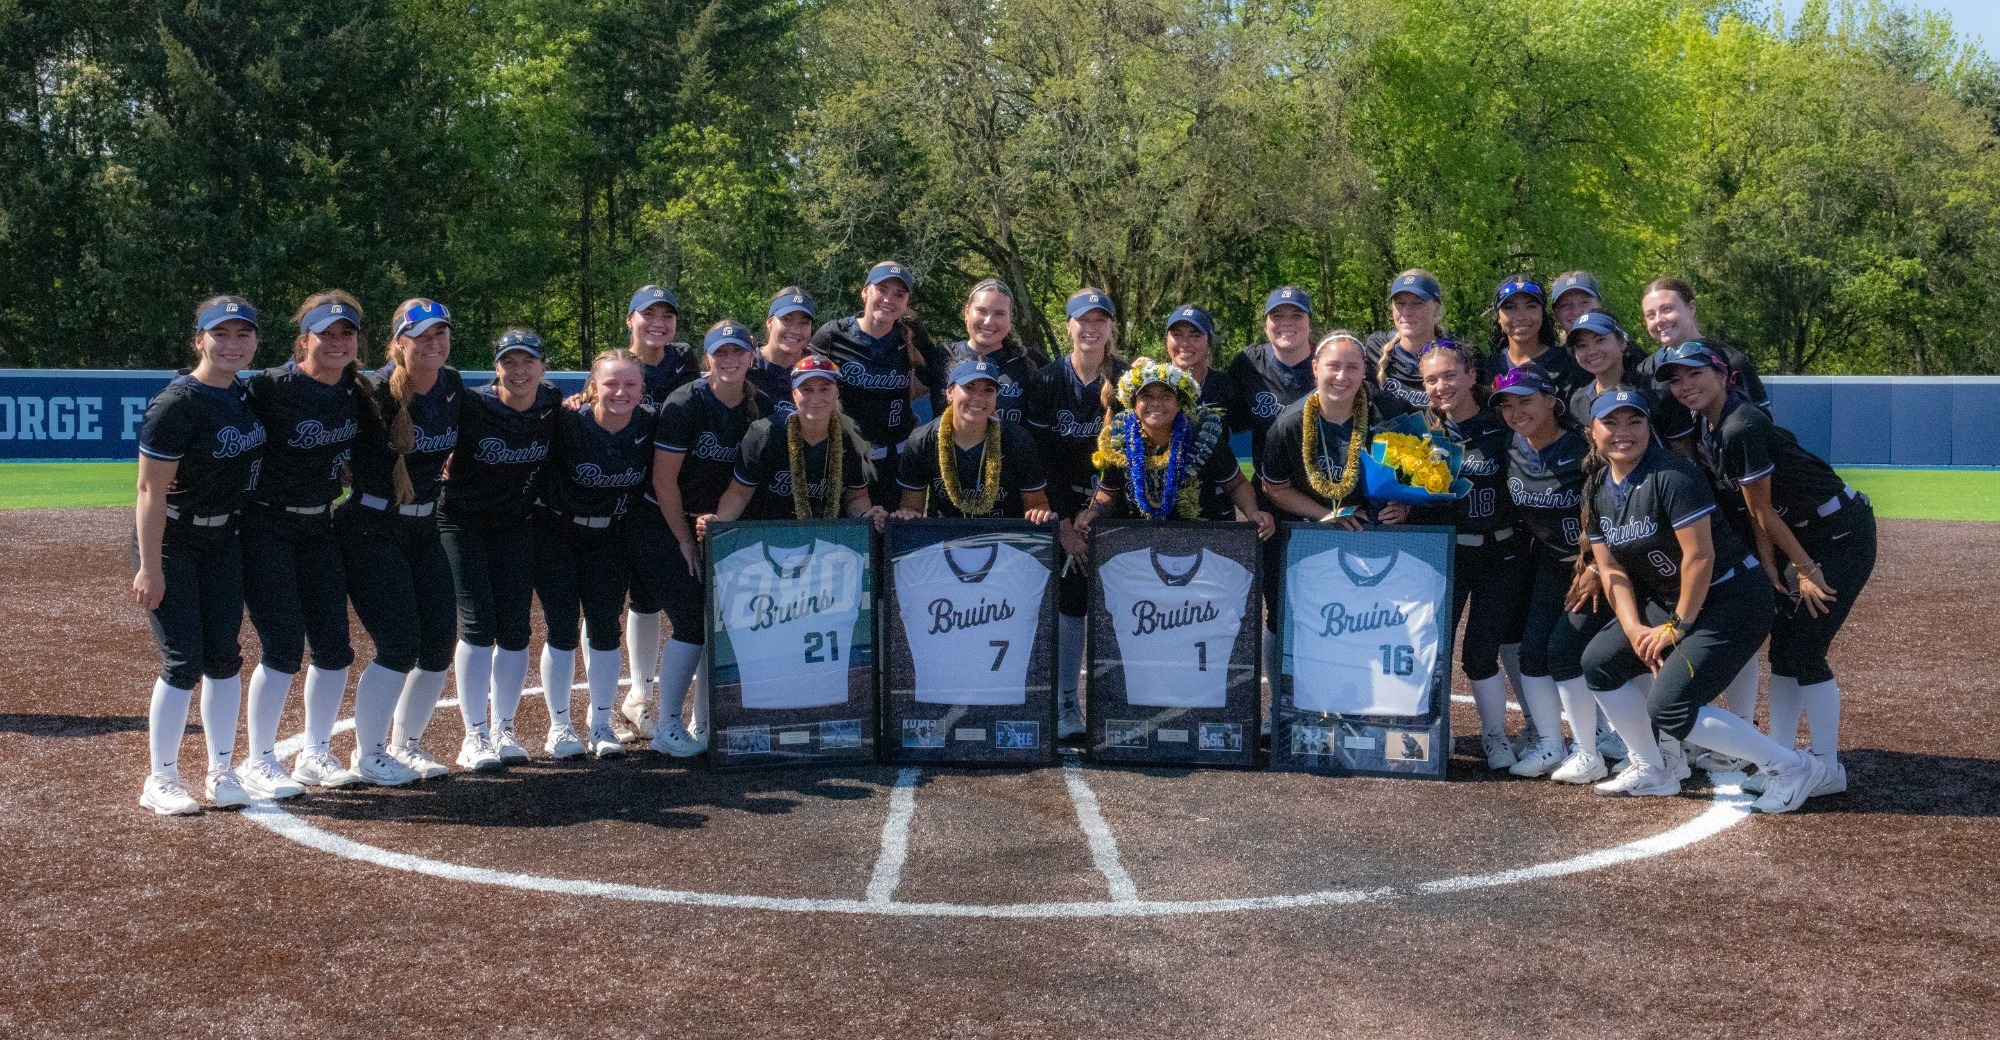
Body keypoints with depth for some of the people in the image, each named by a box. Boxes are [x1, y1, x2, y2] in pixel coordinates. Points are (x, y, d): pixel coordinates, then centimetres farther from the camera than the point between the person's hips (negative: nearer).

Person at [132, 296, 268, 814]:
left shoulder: (245, 395, 3)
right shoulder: (177, 405, -20)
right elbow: (151, 491, -21)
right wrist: (149, 567, -22)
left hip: (223, 538, 7)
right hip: (170, 541, -7)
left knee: (224, 655, 7)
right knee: (183, 659, -7)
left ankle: (221, 772, 17)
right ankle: (161, 780, 6)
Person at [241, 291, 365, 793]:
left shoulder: (355, 392, 2)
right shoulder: (271, 387, -18)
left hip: (320, 527, 6)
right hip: (267, 527, -6)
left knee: (334, 645, 6)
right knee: (284, 645, -10)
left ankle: (315, 755, 21)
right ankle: (259, 764, 5)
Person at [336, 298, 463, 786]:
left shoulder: (453, 387, 1)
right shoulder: (378, 393, -18)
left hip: (424, 529, 7)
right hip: (371, 530, -7)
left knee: (440, 642, 5)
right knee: (399, 645, -10)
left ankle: (405, 745, 23)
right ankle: (367, 755, 7)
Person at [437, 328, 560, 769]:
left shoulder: (554, 407, -6)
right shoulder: (472, 407, -19)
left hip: (514, 525, 4)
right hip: (463, 522, -4)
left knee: (514, 628, 1)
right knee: (478, 624, -10)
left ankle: (503, 729, 12)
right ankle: (474, 734, -3)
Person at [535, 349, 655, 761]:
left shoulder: (650, 426, -12)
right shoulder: (567, 422, -22)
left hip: (608, 537, 3)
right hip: (555, 531, -3)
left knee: (605, 627, 2)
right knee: (562, 626, -4)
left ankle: (601, 725, 13)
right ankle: (559, 726, 9)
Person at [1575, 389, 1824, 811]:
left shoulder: (1672, 475, -22)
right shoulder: (1597, 488, 3)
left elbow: (1699, 557, -24)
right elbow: (1610, 568, 3)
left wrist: (1678, 627, -16)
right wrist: (1634, 629, -10)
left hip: (1731, 599, -9)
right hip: (1666, 601, 9)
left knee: (1669, 708, -17)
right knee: (1599, 661, 5)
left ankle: (1792, 767, -4)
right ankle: (1657, 769, 20)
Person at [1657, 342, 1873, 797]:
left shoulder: (1742, 428, -27)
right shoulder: (1705, 428, 0)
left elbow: (1763, 510, -20)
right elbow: (1756, 508, 2)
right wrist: (1769, 561, -6)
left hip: (1843, 533, -9)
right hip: (1800, 535, 9)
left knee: (1804, 650, -9)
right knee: (1782, 646, 8)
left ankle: (1828, 769, 2)